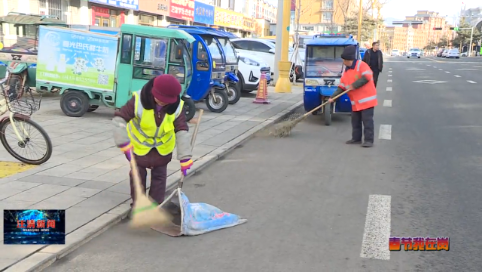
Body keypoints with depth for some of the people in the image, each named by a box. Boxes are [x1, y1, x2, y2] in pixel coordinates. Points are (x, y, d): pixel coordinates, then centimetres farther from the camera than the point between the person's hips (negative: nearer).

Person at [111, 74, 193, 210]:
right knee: (138, 175, 11)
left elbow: (182, 131, -25)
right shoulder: (138, 100, -32)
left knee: (159, 176, 10)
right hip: (139, 145, -1)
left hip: (162, 147, 2)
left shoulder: (177, 107, -25)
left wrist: (185, 158, -30)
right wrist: (124, 143, -36)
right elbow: (119, 118, -28)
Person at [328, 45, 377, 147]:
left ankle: (369, 140, -1)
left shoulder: (361, 65, -11)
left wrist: (354, 85, -23)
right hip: (355, 102, 8)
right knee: (355, 121, 13)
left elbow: (367, 77, -25)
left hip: (367, 99, -8)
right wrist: (333, 97, -2)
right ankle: (356, 138, 24)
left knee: (367, 121, -6)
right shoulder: (346, 72, 11)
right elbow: (341, 87, 9)